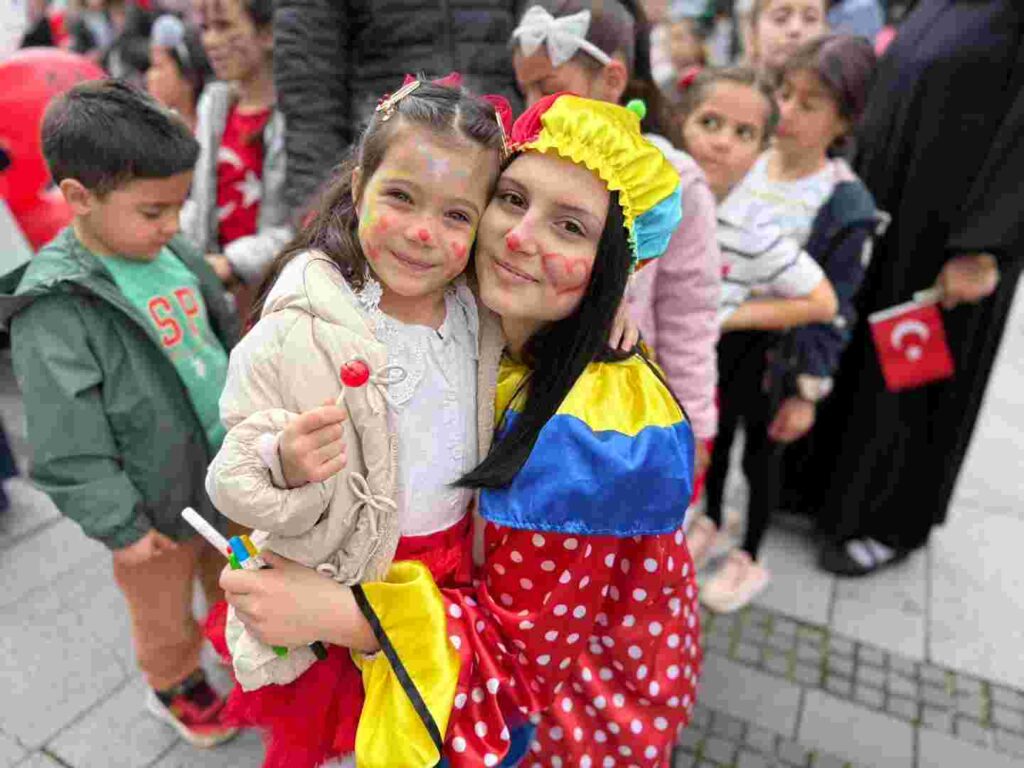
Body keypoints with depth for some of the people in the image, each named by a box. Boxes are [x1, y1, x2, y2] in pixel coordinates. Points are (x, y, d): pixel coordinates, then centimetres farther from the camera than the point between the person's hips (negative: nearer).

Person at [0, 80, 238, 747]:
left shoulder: (172, 253, -3)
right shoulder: (54, 310, -23)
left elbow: (227, 339, 10)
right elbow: (69, 448, -20)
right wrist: (121, 527, -15)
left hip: (228, 472, 6)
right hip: (160, 504, -5)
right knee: (166, 616, 21)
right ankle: (175, 690, 51)